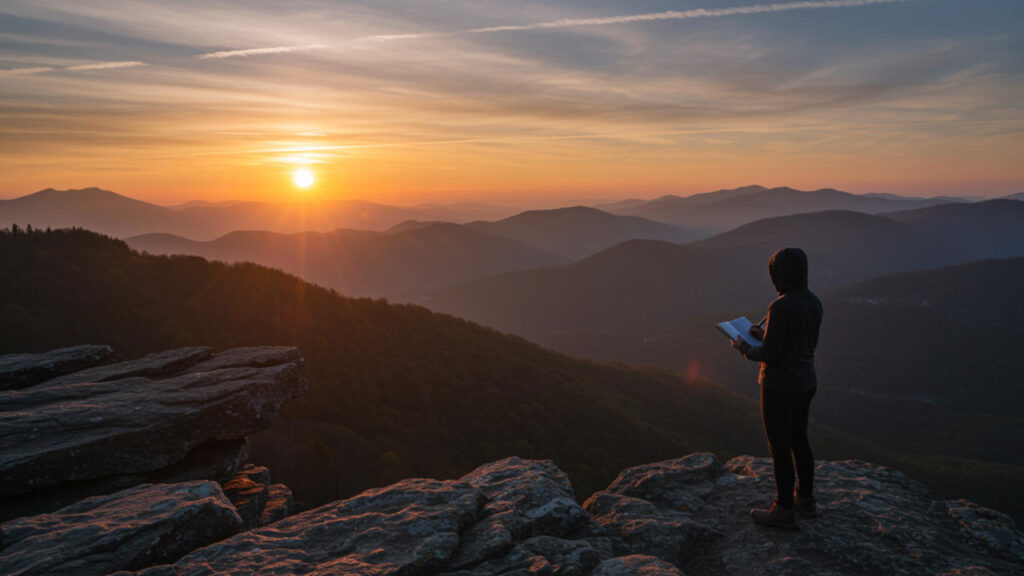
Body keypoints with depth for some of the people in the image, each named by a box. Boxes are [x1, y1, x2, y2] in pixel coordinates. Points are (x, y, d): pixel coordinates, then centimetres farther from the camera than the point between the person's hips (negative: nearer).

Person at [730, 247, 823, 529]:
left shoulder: (781, 307, -25)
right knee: (799, 441, 22)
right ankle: (806, 500, 36)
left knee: (779, 447, 6)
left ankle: (784, 510, 19)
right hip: (805, 382, 8)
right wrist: (766, 336, 15)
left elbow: (769, 355, -22)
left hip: (780, 387, -8)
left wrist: (744, 348, -2)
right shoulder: (813, 302, 1)